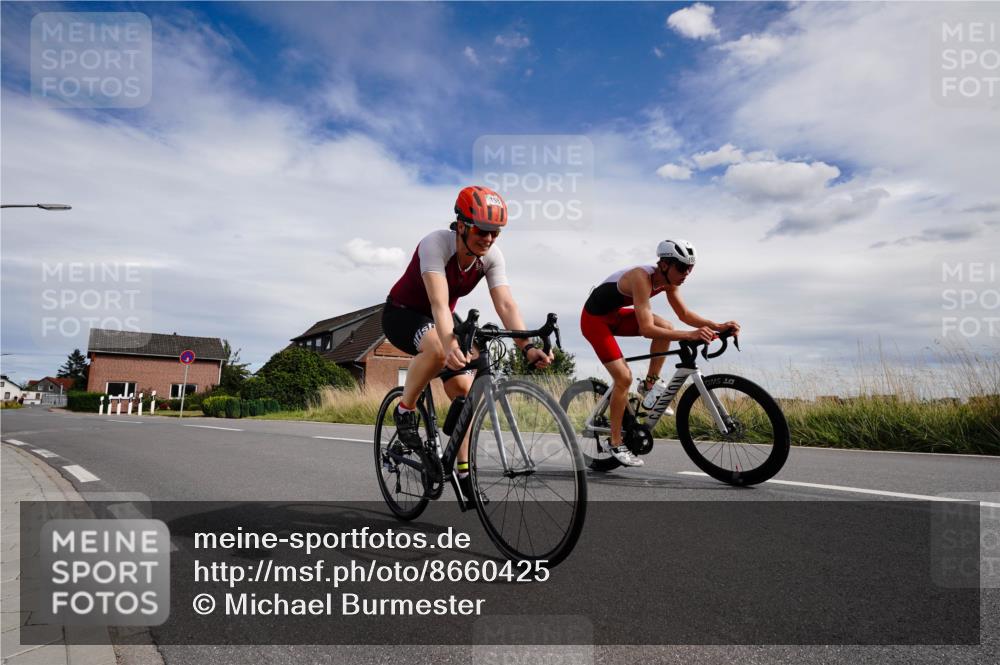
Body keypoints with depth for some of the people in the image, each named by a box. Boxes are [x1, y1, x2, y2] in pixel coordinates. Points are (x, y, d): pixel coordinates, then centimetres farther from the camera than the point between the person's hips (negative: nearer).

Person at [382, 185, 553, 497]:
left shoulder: (492, 256, -16)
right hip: (403, 313, -5)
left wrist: (527, 347, -41)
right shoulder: (435, 243, -32)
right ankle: (405, 410, -12)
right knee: (438, 350, -38)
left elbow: (506, 304, -26)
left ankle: (463, 469, 6)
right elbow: (439, 303, -43)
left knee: (465, 388, -8)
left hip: (441, 318, 5)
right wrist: (450, 344, -60)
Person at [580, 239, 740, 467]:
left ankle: (649, 385, 5)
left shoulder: (668, 280, -7)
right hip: (595, 319, -8)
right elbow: (647, 329, -38)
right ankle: (616, 445, -1)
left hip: (615, 315, 8)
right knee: (624, 377, -14)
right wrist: (690, 335, -44)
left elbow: (685, 314, 0)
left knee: (665, 326, -10)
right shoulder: (642, 278, -32)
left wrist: (718, 326, -13)